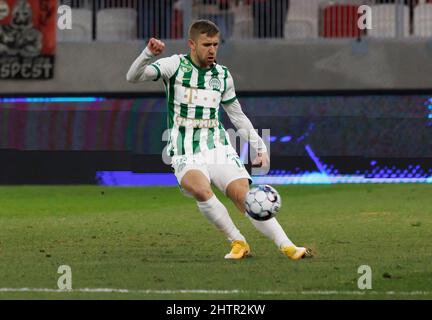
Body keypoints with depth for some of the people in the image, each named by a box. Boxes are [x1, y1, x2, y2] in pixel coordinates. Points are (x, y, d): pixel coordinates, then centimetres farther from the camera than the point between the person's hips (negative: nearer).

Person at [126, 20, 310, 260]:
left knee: (247, 197, -16)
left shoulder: (223, 75, 9)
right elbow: (133, 77, -13)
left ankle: (287, 246, -15)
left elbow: (237, 115, 21)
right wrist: (149, 54, -31)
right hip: (186, 156, -3)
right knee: (201, 190, -33)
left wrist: (260, 146, 16)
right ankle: (239, 243, -18)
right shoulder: (176, 66, -2)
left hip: (219, 149, 3)